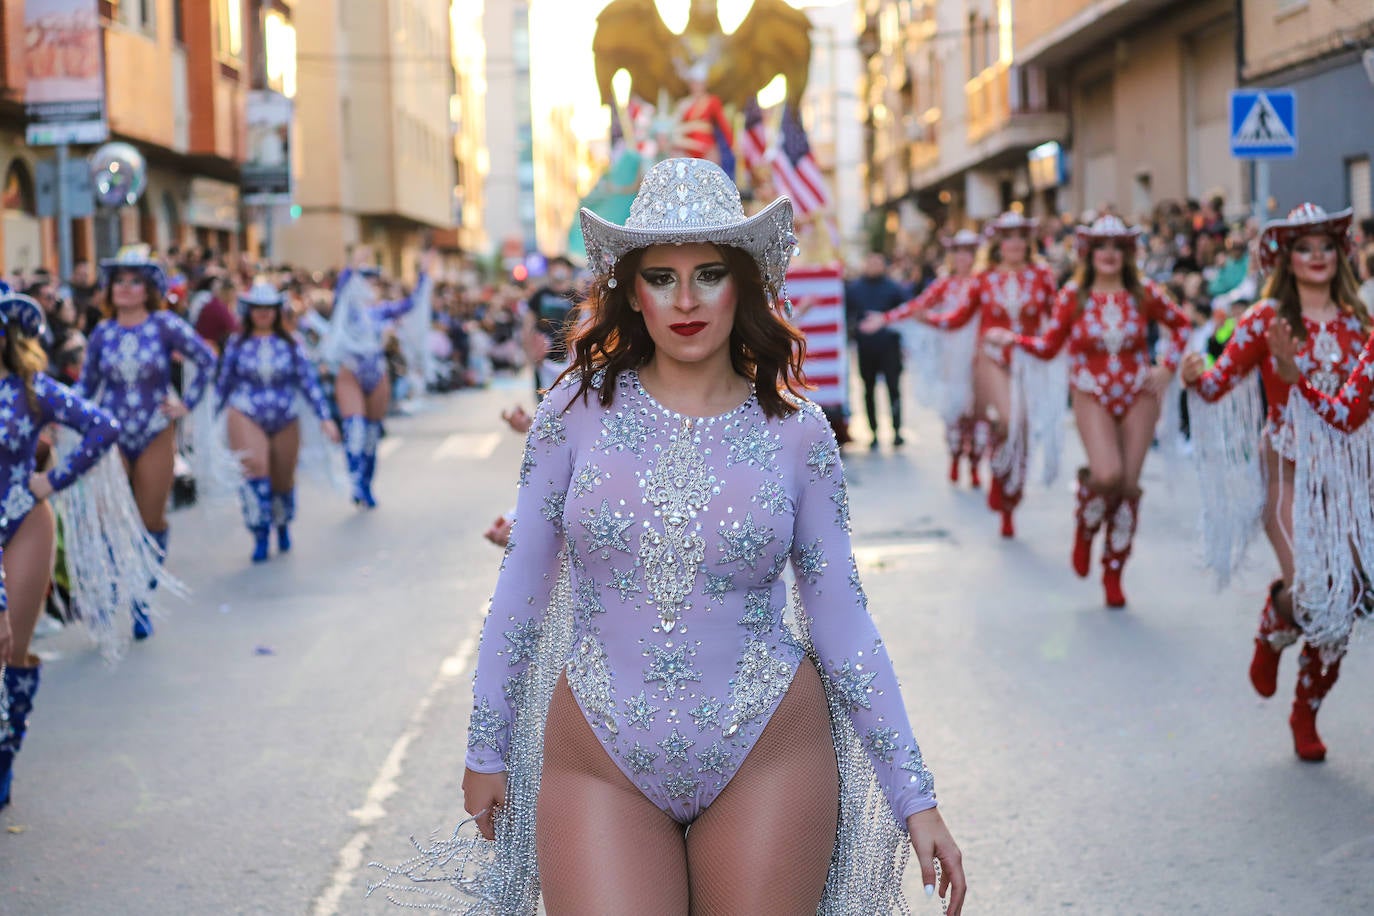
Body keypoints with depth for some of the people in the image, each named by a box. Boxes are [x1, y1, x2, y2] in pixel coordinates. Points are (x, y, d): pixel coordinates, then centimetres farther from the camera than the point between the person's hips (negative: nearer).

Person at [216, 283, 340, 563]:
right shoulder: (237, 345, 4)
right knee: (255, 468, -22)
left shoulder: (290, 345, 4)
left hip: (285, 420, 2)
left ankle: (283, 524, 40)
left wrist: (325, 417, -5)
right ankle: (260, 537, -18)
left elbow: (309, 381, 2)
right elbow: (223, 382, 11)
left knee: (283, 480, 10)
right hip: (246, 416, -2)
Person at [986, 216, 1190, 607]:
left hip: (1138, 397, 2)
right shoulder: (1072, 296, -2)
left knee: (1129, 483, 2)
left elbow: (1181, 325, 15)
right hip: (1093, 397, -2)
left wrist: (1166, 366, 4)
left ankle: (1113, 573, 16)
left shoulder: (1145, 293, 0)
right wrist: (1013, 340, -14)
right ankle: (1085, 526, 12)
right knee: (1108, 475, -23)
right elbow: (1049, 345, 1)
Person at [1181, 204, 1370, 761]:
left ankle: (1306, 714, 22)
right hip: (1288, 469, -4)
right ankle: (1270, 638, 18)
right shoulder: (1268, 318, -4)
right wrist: (1194, 377, -33)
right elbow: (1221, 379, -13)